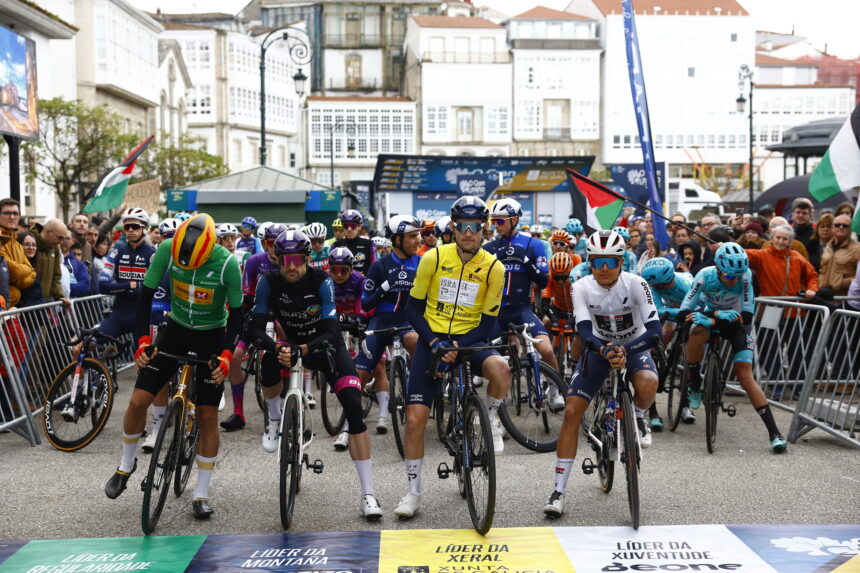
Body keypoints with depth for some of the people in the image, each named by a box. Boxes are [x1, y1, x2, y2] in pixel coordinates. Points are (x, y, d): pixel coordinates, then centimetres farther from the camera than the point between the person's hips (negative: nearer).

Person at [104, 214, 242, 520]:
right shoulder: (166, 250, -21)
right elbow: (146, 294, -11)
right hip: (176, 330, 2)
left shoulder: (227, 263, -26)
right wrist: (143, 341, -19)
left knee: (208, 414, -3)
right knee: (138, 400, -6)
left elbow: (236, 313, -15)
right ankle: (126, 464, 22)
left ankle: (201, 494, 8)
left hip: (211, 337, -2)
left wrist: (226, 355, -24)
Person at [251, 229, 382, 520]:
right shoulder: (269, 282, -18)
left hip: (326, 346, -1)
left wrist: (301, 350, -48)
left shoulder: (322, 282, -24)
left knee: (354, 408, -19)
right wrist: (277, 348, -41)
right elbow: (257, 327, -20)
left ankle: (368, 494, -14)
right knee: (270, 361, -35)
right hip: (293, 343, 2)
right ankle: (274, 421, -3)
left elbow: (331, 333, -30)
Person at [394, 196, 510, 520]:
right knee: (415, 418, -8)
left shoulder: (493, 268, -7)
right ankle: (413, 492, 10)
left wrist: (457, 345, -20)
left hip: (469, 341, 0)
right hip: (432, 339, 1)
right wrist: (433, 341, -16)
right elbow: (413, 308, -1)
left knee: (500, 369, -35)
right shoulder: (434, 258, -7)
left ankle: (489, 420, -2)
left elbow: (487, 323, -5)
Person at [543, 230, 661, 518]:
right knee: (572, 411, -13)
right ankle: (559, 490, -5)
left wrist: (624, 350, -45)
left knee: (647, 384, -37)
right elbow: (585, 331, -27)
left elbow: (654, 331, -29)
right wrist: (605, 351, -48)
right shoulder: (582, 287, -17)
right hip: (599, 348, 2)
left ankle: (638, 419, 3)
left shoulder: (635, 284, -22)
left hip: (634, 347, -2)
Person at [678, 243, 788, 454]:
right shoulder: (705, 276, -28)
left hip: (734, 320, 0)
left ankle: (774, 433, -12)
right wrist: (719, 314, -42)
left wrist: (711, 319, -38)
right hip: (710, 313, 0)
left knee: (745, 375, -14)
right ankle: (694, 385, -14)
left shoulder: (745, 275, -28)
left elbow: (747, 316, -28)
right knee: (697, 333, -37)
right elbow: (683, 313, -29)